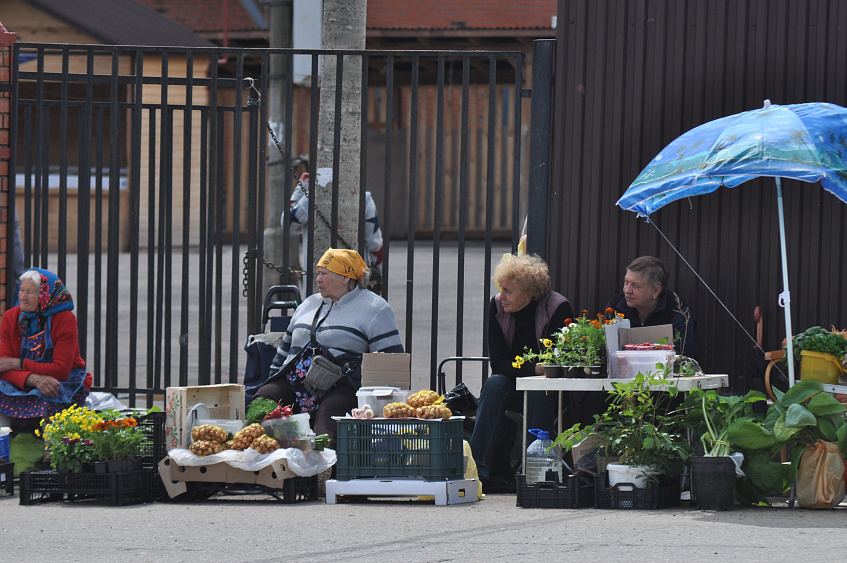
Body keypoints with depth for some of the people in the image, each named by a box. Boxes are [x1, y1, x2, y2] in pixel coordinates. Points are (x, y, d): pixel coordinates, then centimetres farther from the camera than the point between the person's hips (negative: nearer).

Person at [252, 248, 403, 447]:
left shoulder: (374, 309, 7)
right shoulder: (309, 304, 28)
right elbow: (286, 347, 34)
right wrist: (273, 382, 20)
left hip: (341, 386, -5)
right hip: (291, 383, 5)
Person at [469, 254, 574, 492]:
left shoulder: (558, 309, -17)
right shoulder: (498, 307, -5)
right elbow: (498, 363, -11)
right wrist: (533, 369, -28)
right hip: (515, 386, 3)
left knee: (539, 391, -34)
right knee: (494, 384, -27)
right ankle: (478, 469, -35)